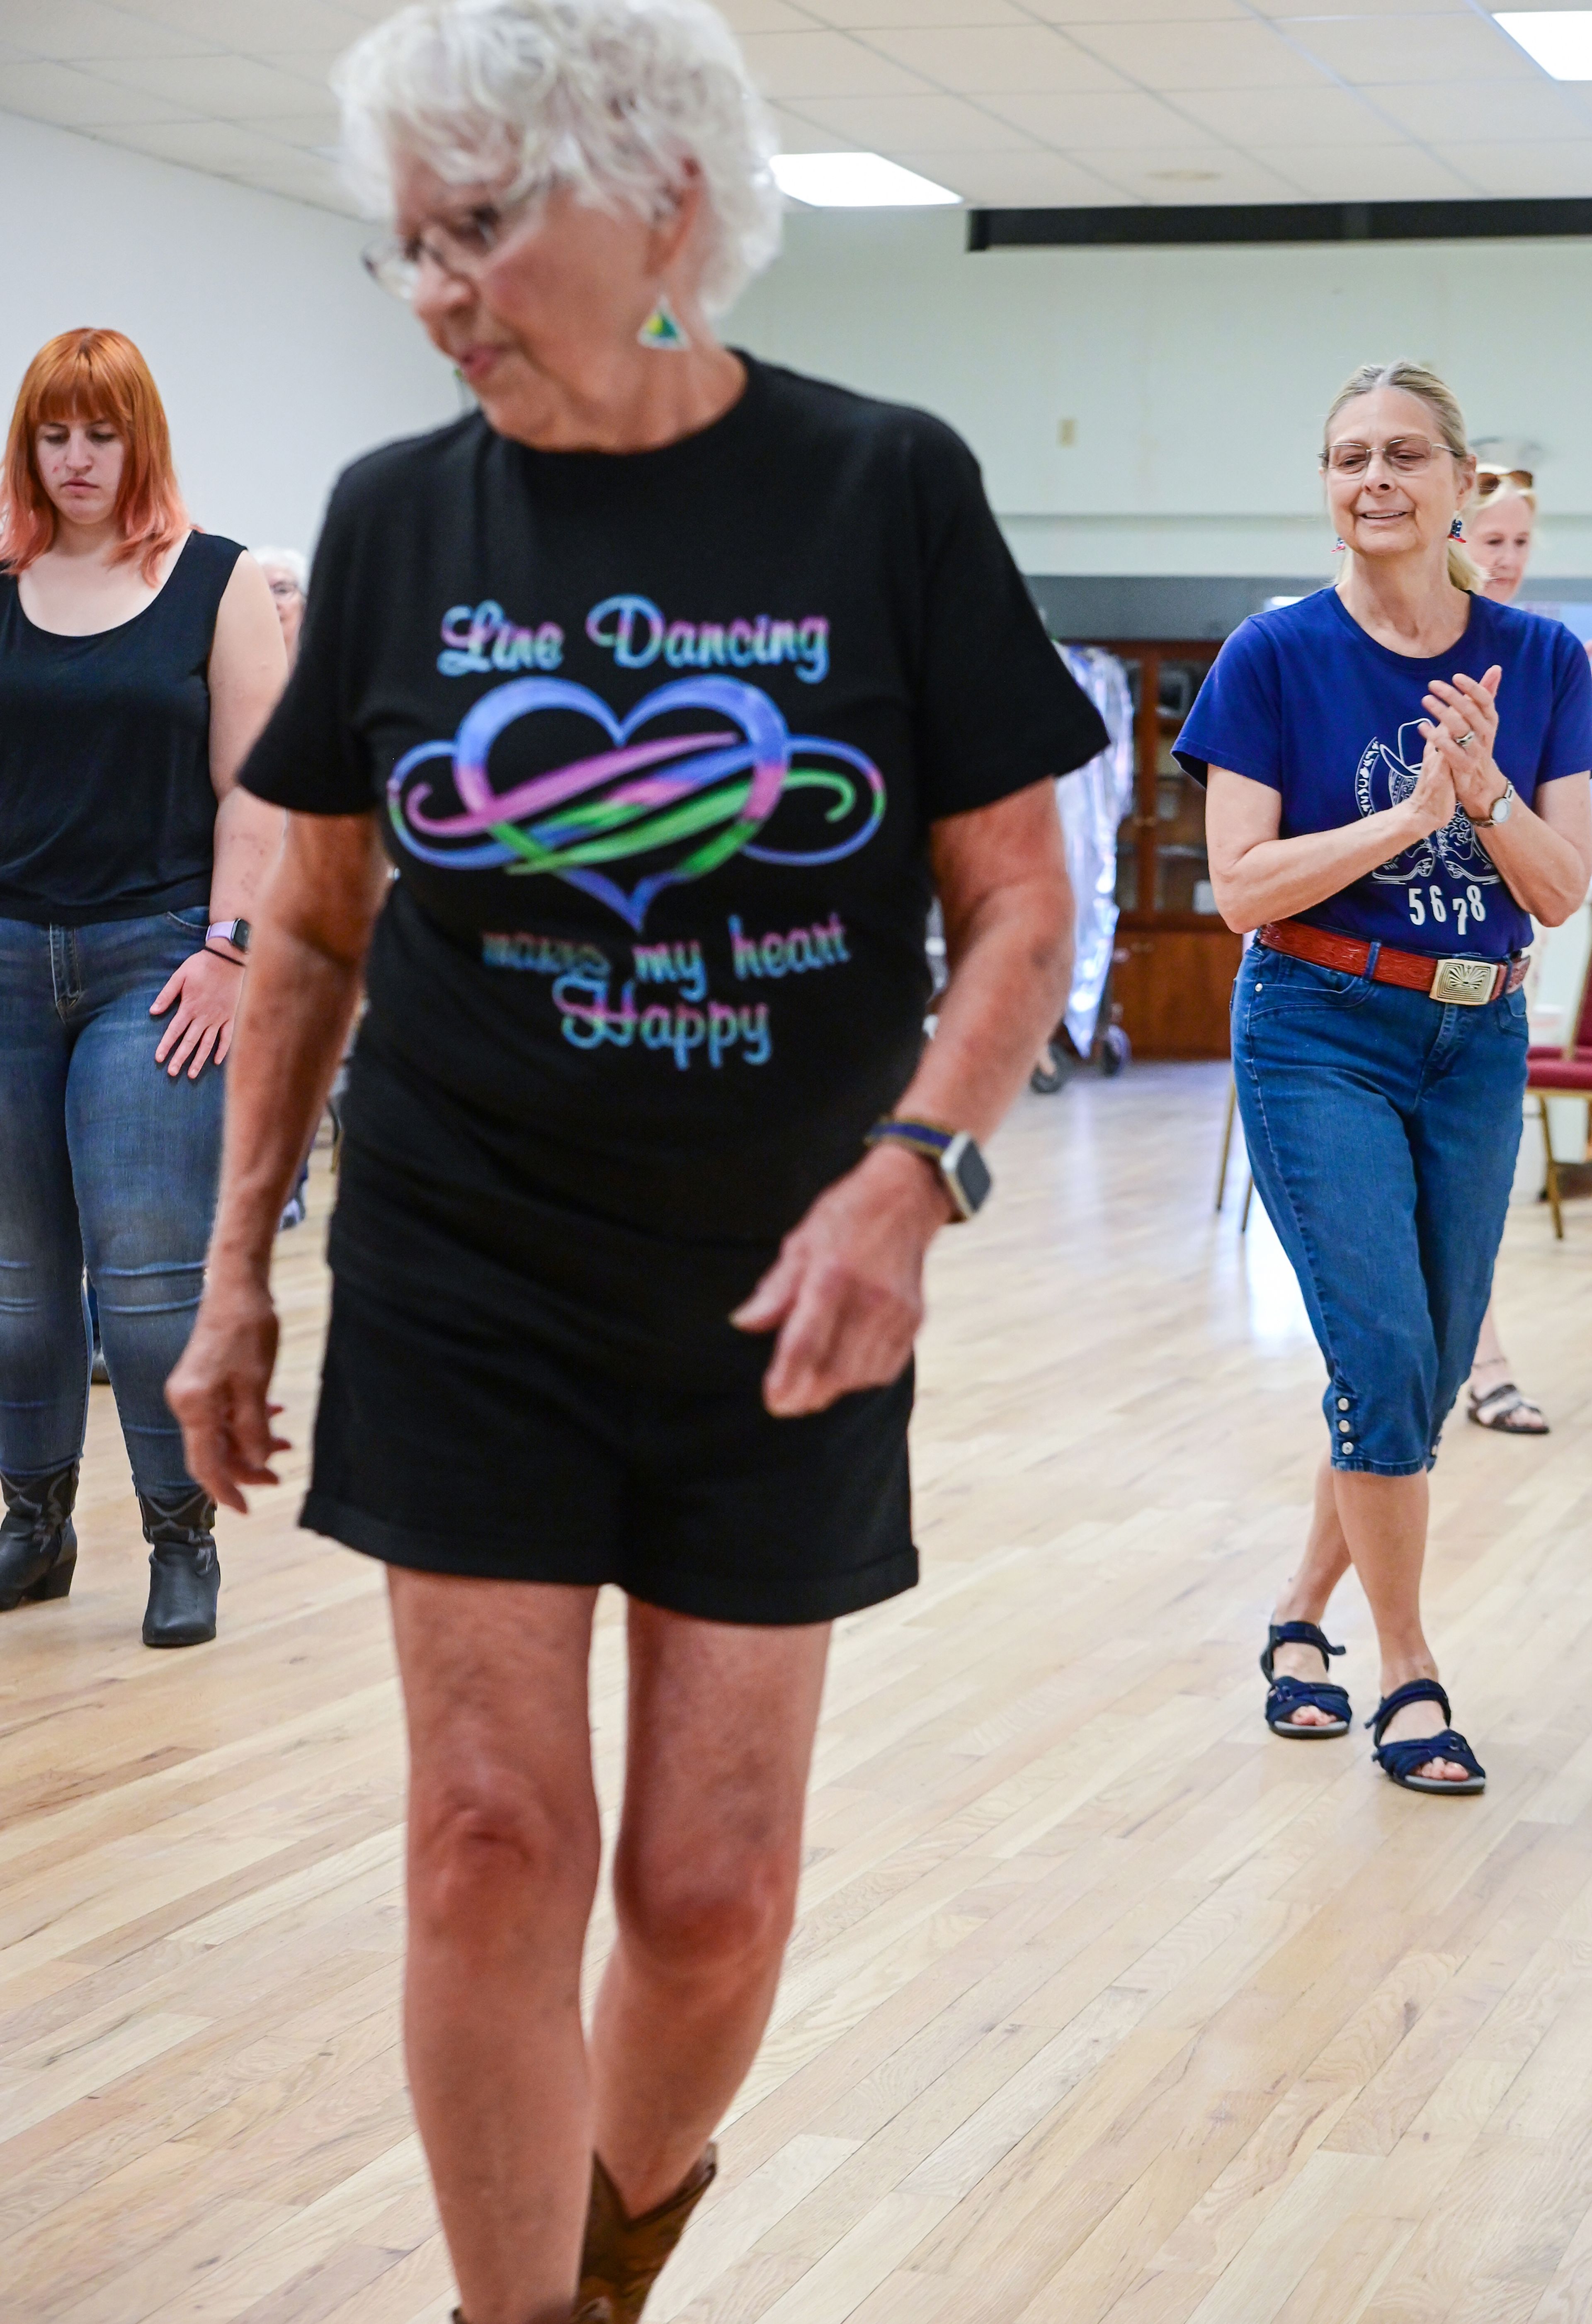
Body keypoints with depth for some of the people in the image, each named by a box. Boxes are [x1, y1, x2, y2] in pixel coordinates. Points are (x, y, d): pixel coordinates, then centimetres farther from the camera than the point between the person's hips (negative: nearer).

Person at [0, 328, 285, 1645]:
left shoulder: (220, 585, 2)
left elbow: (251, 786, -2)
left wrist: (228, 948, -9)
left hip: (155, 960, -3)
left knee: (151, 1262, -8)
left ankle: (184, 1538, 3)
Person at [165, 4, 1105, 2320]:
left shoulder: (887, 490, -7)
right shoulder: (400, 517, -1)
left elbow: (1018, 903, -5)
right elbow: (317, 924, 8)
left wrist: (913, 1171, -22)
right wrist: (236, 1271, 7)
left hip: (784, 1311, -1)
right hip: (467, 1285, 1)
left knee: (714, 1884, 5)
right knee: (497, 1841, -3)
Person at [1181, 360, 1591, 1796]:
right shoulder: (1278, 657, -7)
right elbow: (1242, 888, -11)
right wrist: (1412, 812, -20)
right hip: (1323, 1040, -4)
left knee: (1428, 1373, 10)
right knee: (1383, 1355, -12)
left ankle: (1301, 1621, 30)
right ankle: (1409, 1678, 2)